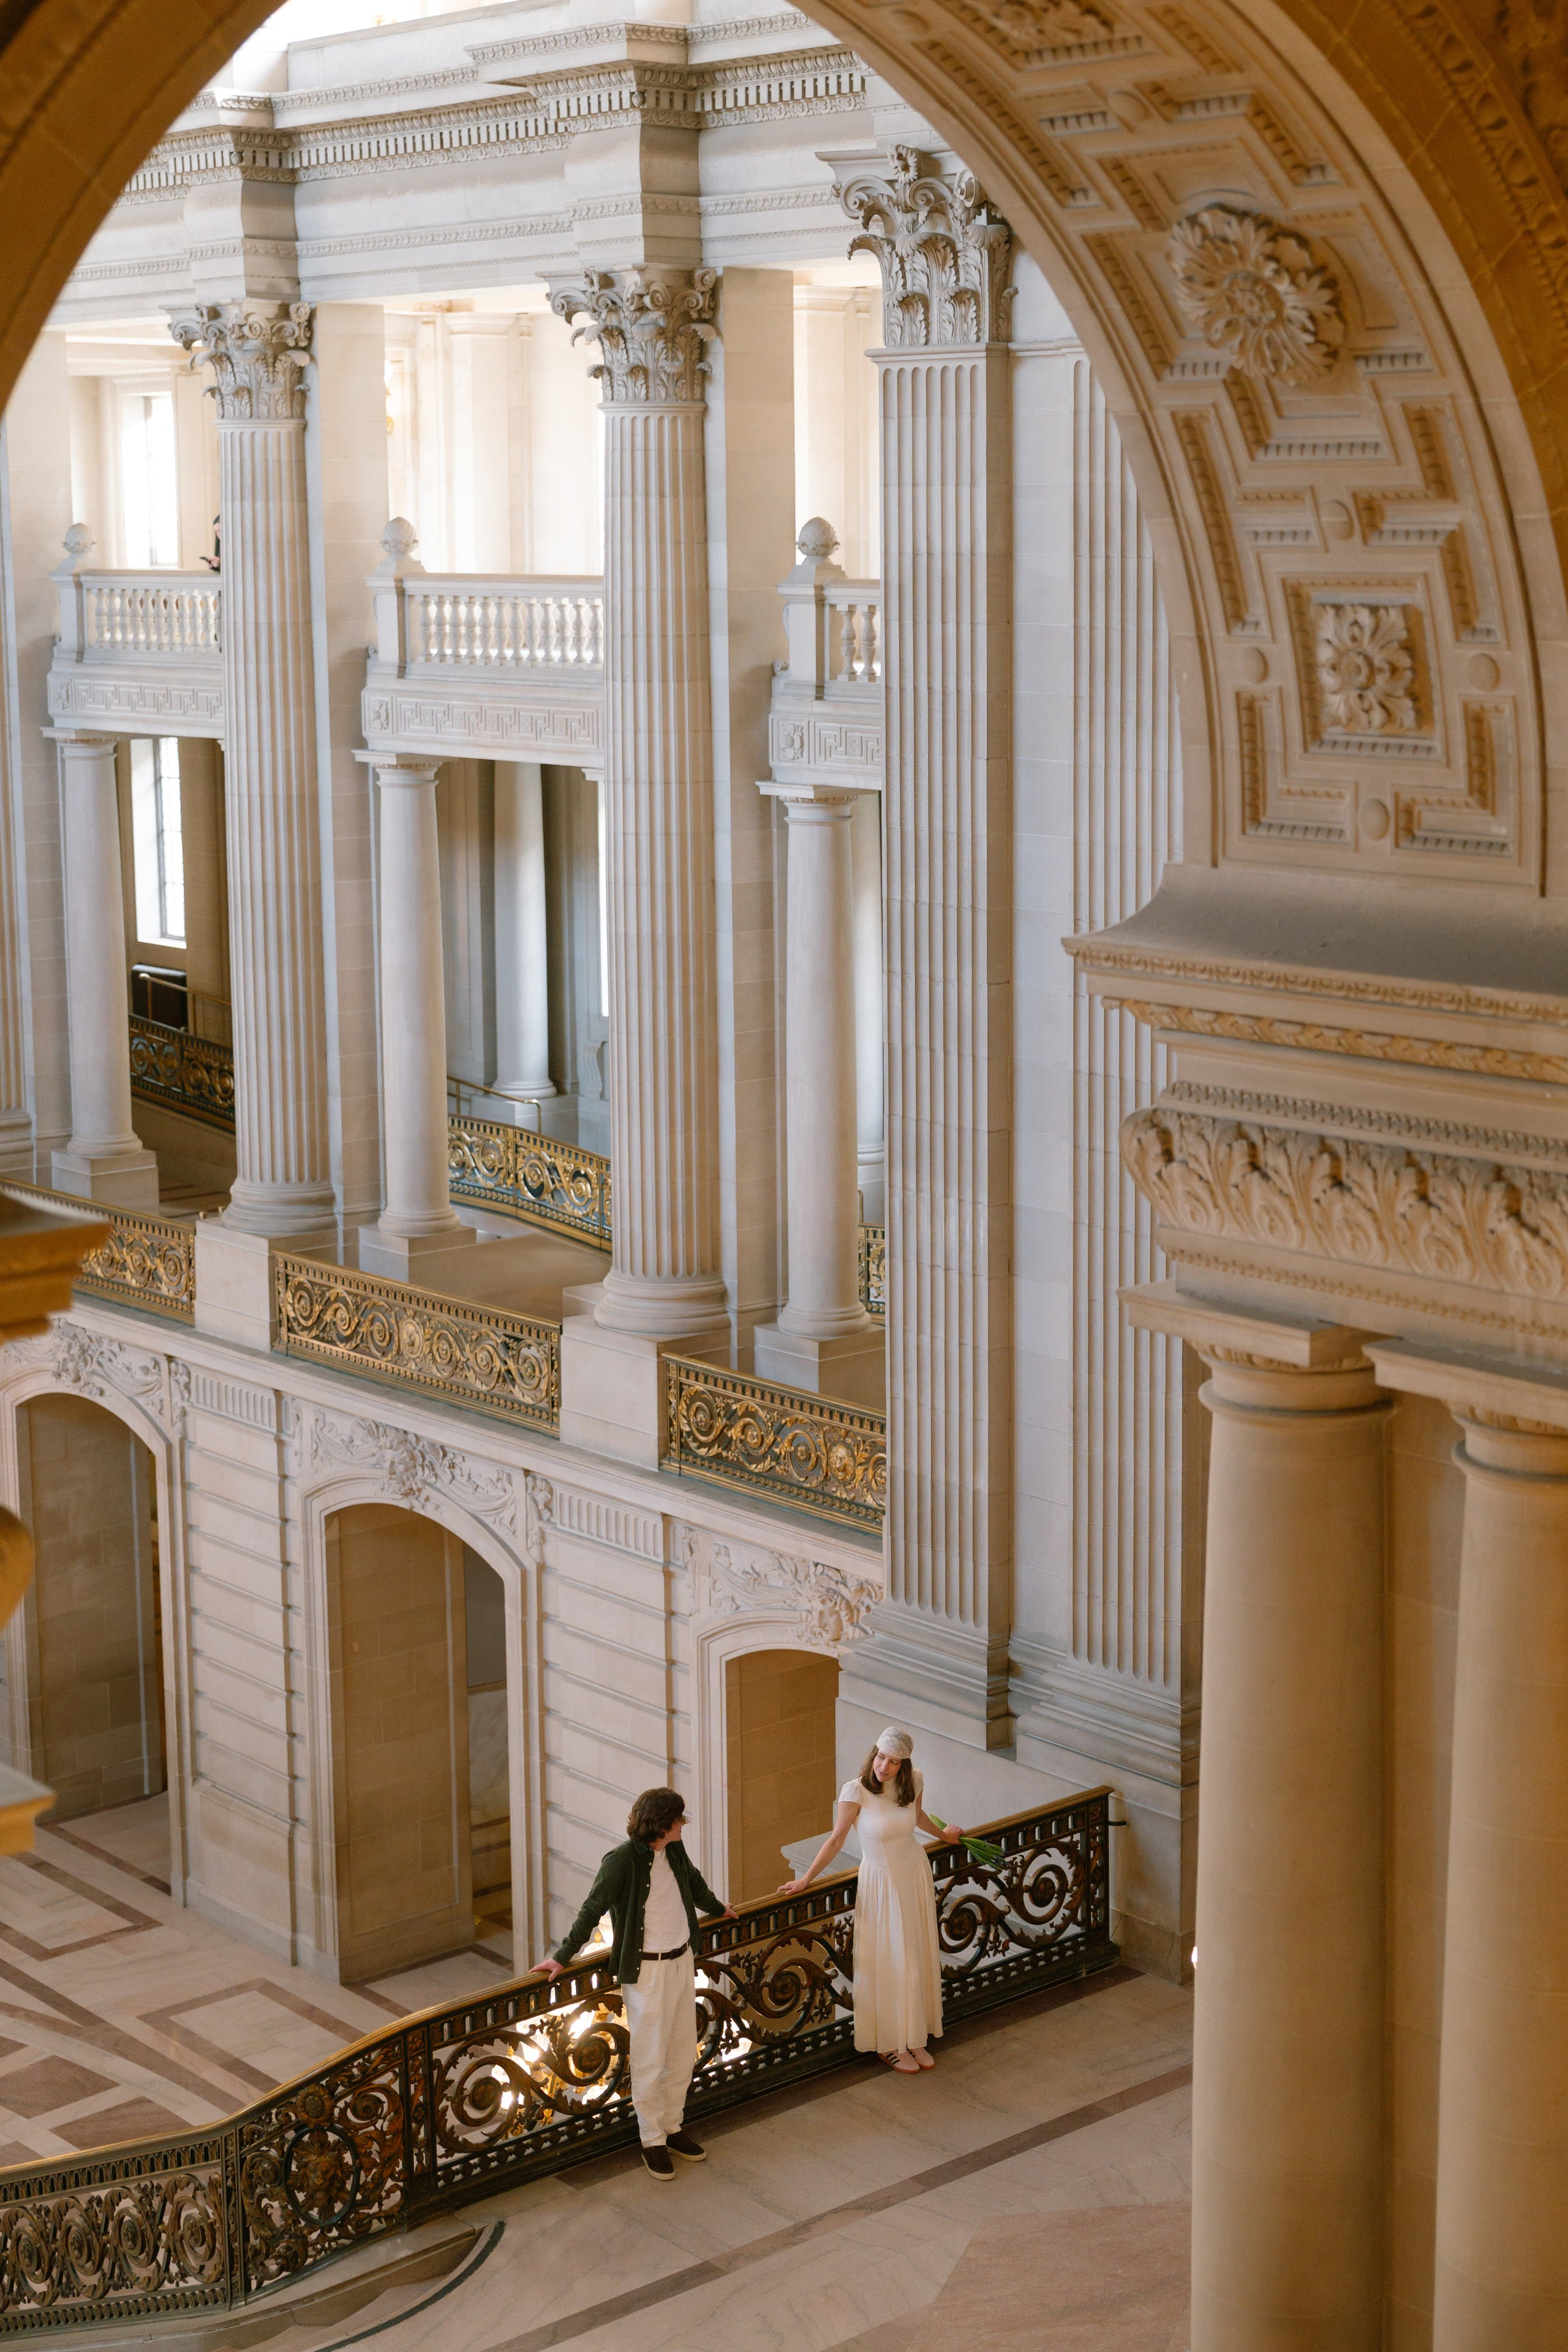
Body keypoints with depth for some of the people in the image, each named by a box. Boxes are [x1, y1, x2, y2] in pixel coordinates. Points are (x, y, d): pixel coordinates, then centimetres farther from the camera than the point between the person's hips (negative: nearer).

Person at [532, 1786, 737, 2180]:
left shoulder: (674, 1850, 1)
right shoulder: (621, 1860, -20)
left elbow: (694, 1881, 23)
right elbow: (592, 1910, -14)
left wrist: (718, 1908, 40)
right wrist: (563, 1957, -13)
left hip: (682, 1962, 7)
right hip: (647, 1972, -7)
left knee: (683, 2055, 16)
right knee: (649, 2063, 1)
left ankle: (674, 2127, 31)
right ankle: (652, 2141, 15)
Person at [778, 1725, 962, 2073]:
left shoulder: (913, 1782, -10)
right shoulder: (856, 1791, -23)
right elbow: (836, 1839, -16)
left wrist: (942, 1834, 30)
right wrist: (806, 1880, -15)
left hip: (915, 1875, 4)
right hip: (880, 1882, -4)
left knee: (918, 1957, 11)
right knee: (890, 1963, 1)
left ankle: (915, 2037, 25)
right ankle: (890, 2044, 15)